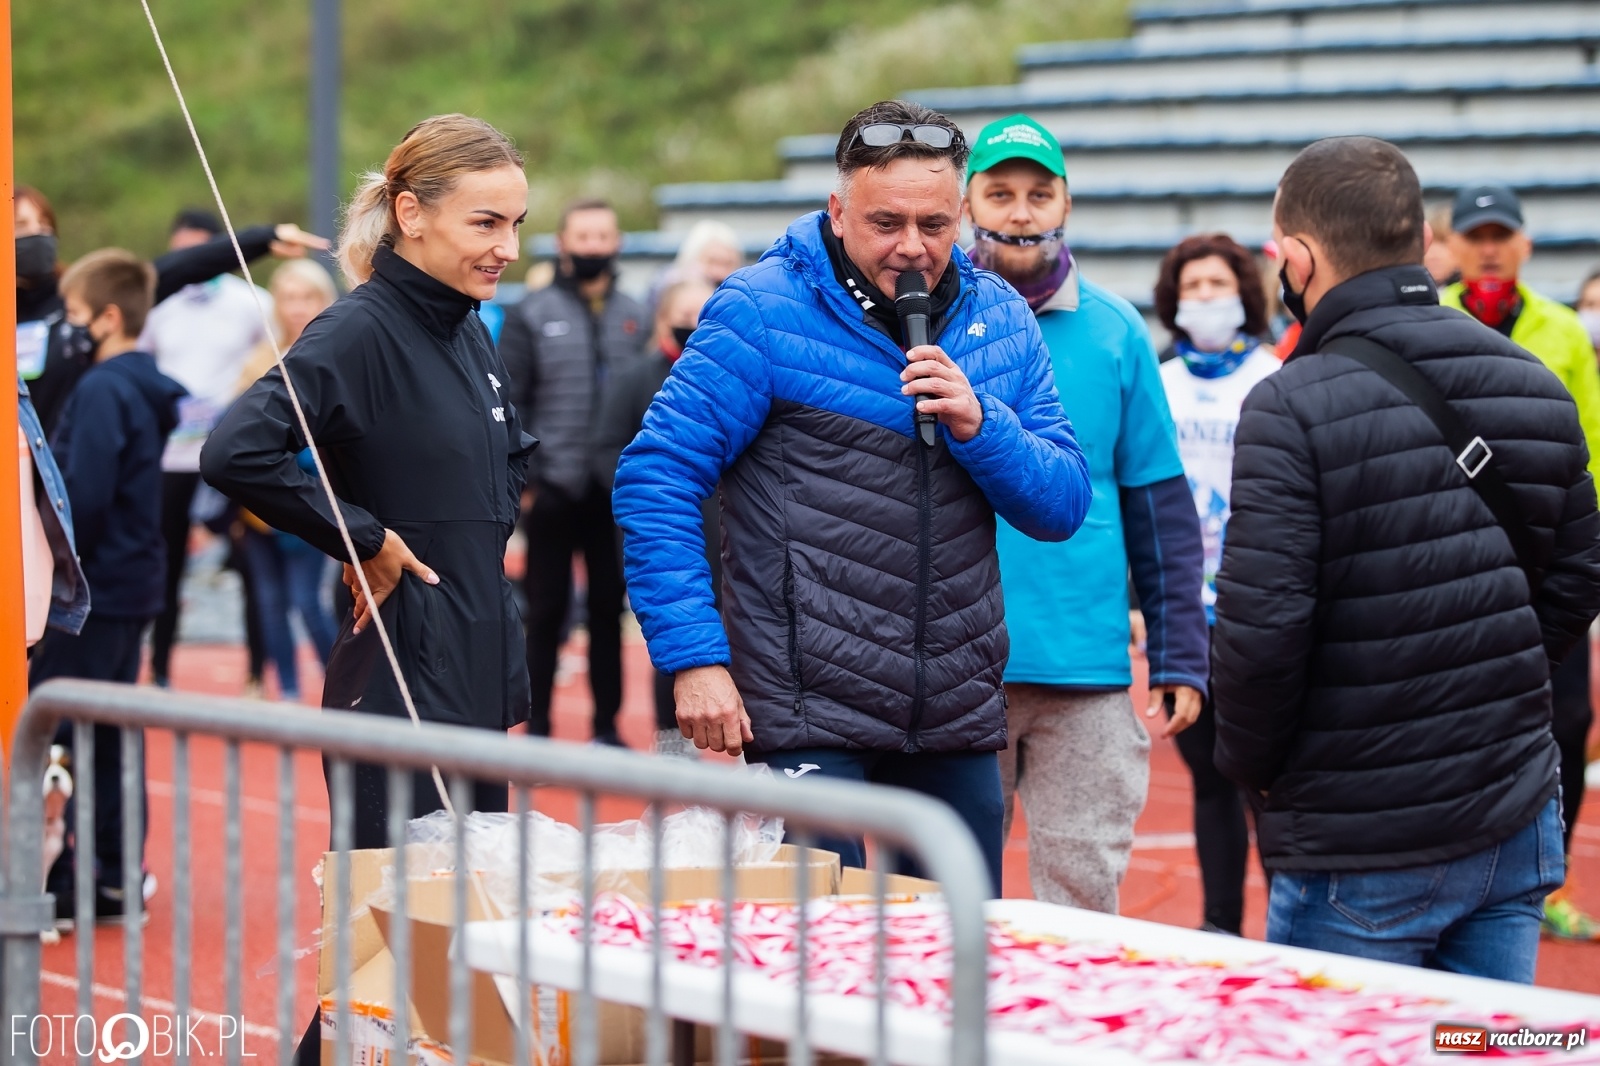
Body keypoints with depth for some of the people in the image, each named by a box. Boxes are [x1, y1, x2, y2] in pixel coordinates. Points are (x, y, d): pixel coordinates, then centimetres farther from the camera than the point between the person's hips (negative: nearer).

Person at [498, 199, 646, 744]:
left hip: (616, 490, 2)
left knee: (609, 607, 8)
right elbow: (508, 399, -2)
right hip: (555, 488, -2)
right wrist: (518, 477, -9)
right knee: (547, 610, 4)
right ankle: (537, 727, 11)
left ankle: (607, 725, 15)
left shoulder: (634, 316, 9)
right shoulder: (533, 314, 0)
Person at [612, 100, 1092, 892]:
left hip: (960, 714, 5)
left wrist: (979, 424, -12)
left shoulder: (998, 319, 8)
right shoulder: (761, 312, -7)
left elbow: (1063, 506, 7)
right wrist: (693, 655, -16)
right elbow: (654, 481, -9)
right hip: (808, 716, -5)